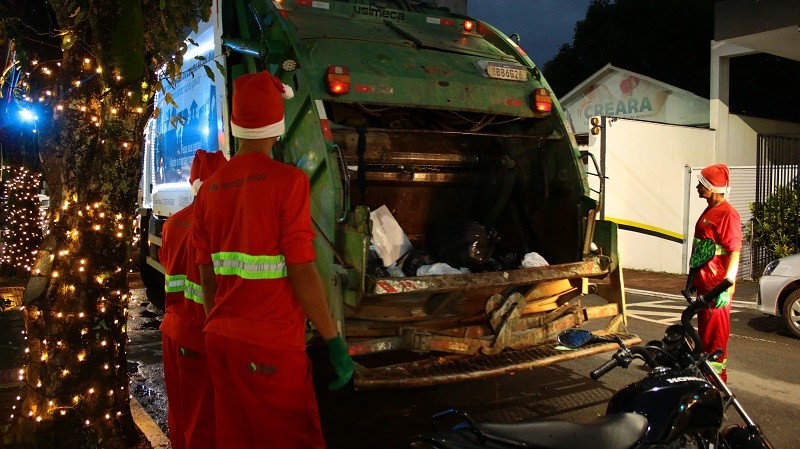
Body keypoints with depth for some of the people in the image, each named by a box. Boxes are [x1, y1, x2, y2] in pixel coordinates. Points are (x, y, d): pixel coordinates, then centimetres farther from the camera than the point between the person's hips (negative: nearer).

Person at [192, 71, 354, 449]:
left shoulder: (211, 187, 6)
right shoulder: (287, 180, -12)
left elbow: (207, 276, 10)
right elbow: (301, 273, -16)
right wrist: (335, 342, -8)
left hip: (221, 338, 6)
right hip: (271, 345, -6)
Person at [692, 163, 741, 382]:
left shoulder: (727, 214, -17)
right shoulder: (709, 211, 14)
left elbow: (735, 252, -22)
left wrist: (727, 286, -29)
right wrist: (693, 279, 25)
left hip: (717, 288, -10)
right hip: (704, 284, 10)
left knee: (715, 336, -3)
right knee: (705, 333, 19)